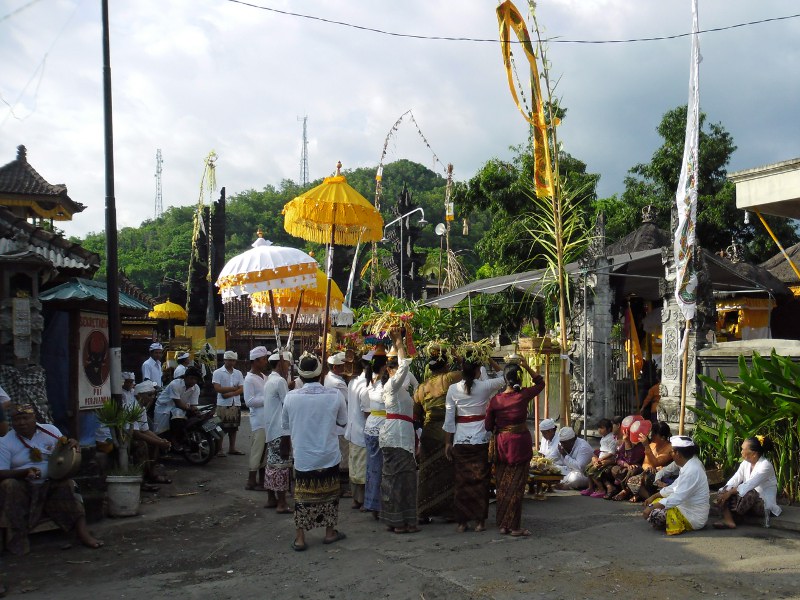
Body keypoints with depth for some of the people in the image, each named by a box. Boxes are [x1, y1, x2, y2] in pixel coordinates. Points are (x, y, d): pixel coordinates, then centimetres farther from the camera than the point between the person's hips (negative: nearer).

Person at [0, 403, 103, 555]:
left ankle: (82, 531, -33)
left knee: (65, 485, -29)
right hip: (23, 487, -1)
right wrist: (26, 471, -28)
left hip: (51, 484, 1)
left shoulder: (50, 430, 6)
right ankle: (19, 536, -26)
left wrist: (71, 445, -15)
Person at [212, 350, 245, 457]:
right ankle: (219, 449, 2)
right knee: (221, 428, -4)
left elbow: (242, 389, 3)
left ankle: (232, 448, 18)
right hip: (223, 404, -5)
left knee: (234, 428, 10)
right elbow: (217, 388, -12)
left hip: (236, 404, 5)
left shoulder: (238, 373, 11)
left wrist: (230, 394, -14)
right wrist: (234, 388, -8)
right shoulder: (218, 373, -2)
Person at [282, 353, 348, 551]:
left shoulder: (291, 397, -12)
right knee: (329, 493, 17)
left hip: (302, 457, 0)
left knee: (302, 495, 10)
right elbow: (343, 422, 4)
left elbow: (286, 425, 4)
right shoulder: (335, 396, -13)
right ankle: (330, 532, 28)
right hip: (329, 456, 0)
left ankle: (299, 538, 12)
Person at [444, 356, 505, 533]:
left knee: (462, 480, 8)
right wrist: (490, 361, 13)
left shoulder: (453, 389, -3)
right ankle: (480, 521, 12)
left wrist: (448, 442, 8)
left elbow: (449, 419, 0)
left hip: (460, 440, 1)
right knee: (480, 480, 8)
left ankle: (462, 522, 12)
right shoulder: (485, 386, -6)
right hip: (481, 440, -1)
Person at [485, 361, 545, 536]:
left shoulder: (495, 400, -3)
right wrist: (527, 367, 7)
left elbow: (488, 426, 4)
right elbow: (540, 383, 10)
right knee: (516, 486, 1)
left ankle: (503, 524, 19)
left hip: (502, 443, 3)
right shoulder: (523, 395, -9)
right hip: (520, 443, -3)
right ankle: (514, 526, 3)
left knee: (503, 485, 13)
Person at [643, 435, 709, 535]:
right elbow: (674, 487, 18)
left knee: (653, 513, -24)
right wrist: (654, 496, 13)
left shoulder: (692, 471, -24)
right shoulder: (689, 465, 9)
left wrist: (651, 507, -28)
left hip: (694, 518, -11)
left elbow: (677, 498, -30)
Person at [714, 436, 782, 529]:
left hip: (764, 504, -7)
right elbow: (735, 479, -4)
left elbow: (749, 485, -29)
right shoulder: (746, 463, 6)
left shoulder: (765, 465, -18)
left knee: (749, 493, -38)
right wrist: (724, 491, -23)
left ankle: (734, 519, -21)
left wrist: (729, 492, -33)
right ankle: (728, 519, -37)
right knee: (722, 493, -14)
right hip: (749, 500, 7)